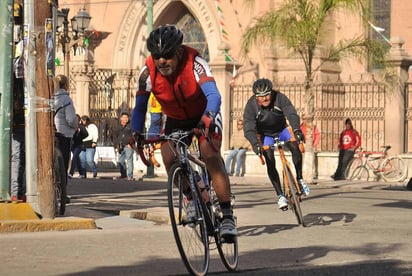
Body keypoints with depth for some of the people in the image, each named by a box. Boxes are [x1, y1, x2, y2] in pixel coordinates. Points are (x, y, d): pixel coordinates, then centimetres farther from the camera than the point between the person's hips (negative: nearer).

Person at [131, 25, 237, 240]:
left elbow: (213, 94, -45)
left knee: (211, 154, -26)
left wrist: (208, 117, -64)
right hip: (175, 119, 3)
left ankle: (227, 215, -23)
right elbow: (140, 108, -10)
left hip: (204, 116, -3)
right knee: (168, 158, -20)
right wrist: (137, 133, -27)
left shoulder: (194, 63, -32)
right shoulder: (148, 73, -22)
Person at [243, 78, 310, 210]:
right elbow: (248, 127, -32)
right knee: (270, 162, -15)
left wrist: (297, 130, -56)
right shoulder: (251, 105, -28)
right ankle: (280, 196, -9)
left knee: (294, 147, -24)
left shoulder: (280, 98, -27)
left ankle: (299, 179, -4)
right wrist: (255, 143, -51)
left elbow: (291, 114, -37)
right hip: (265, 134, -1)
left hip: (281, 129, 1)